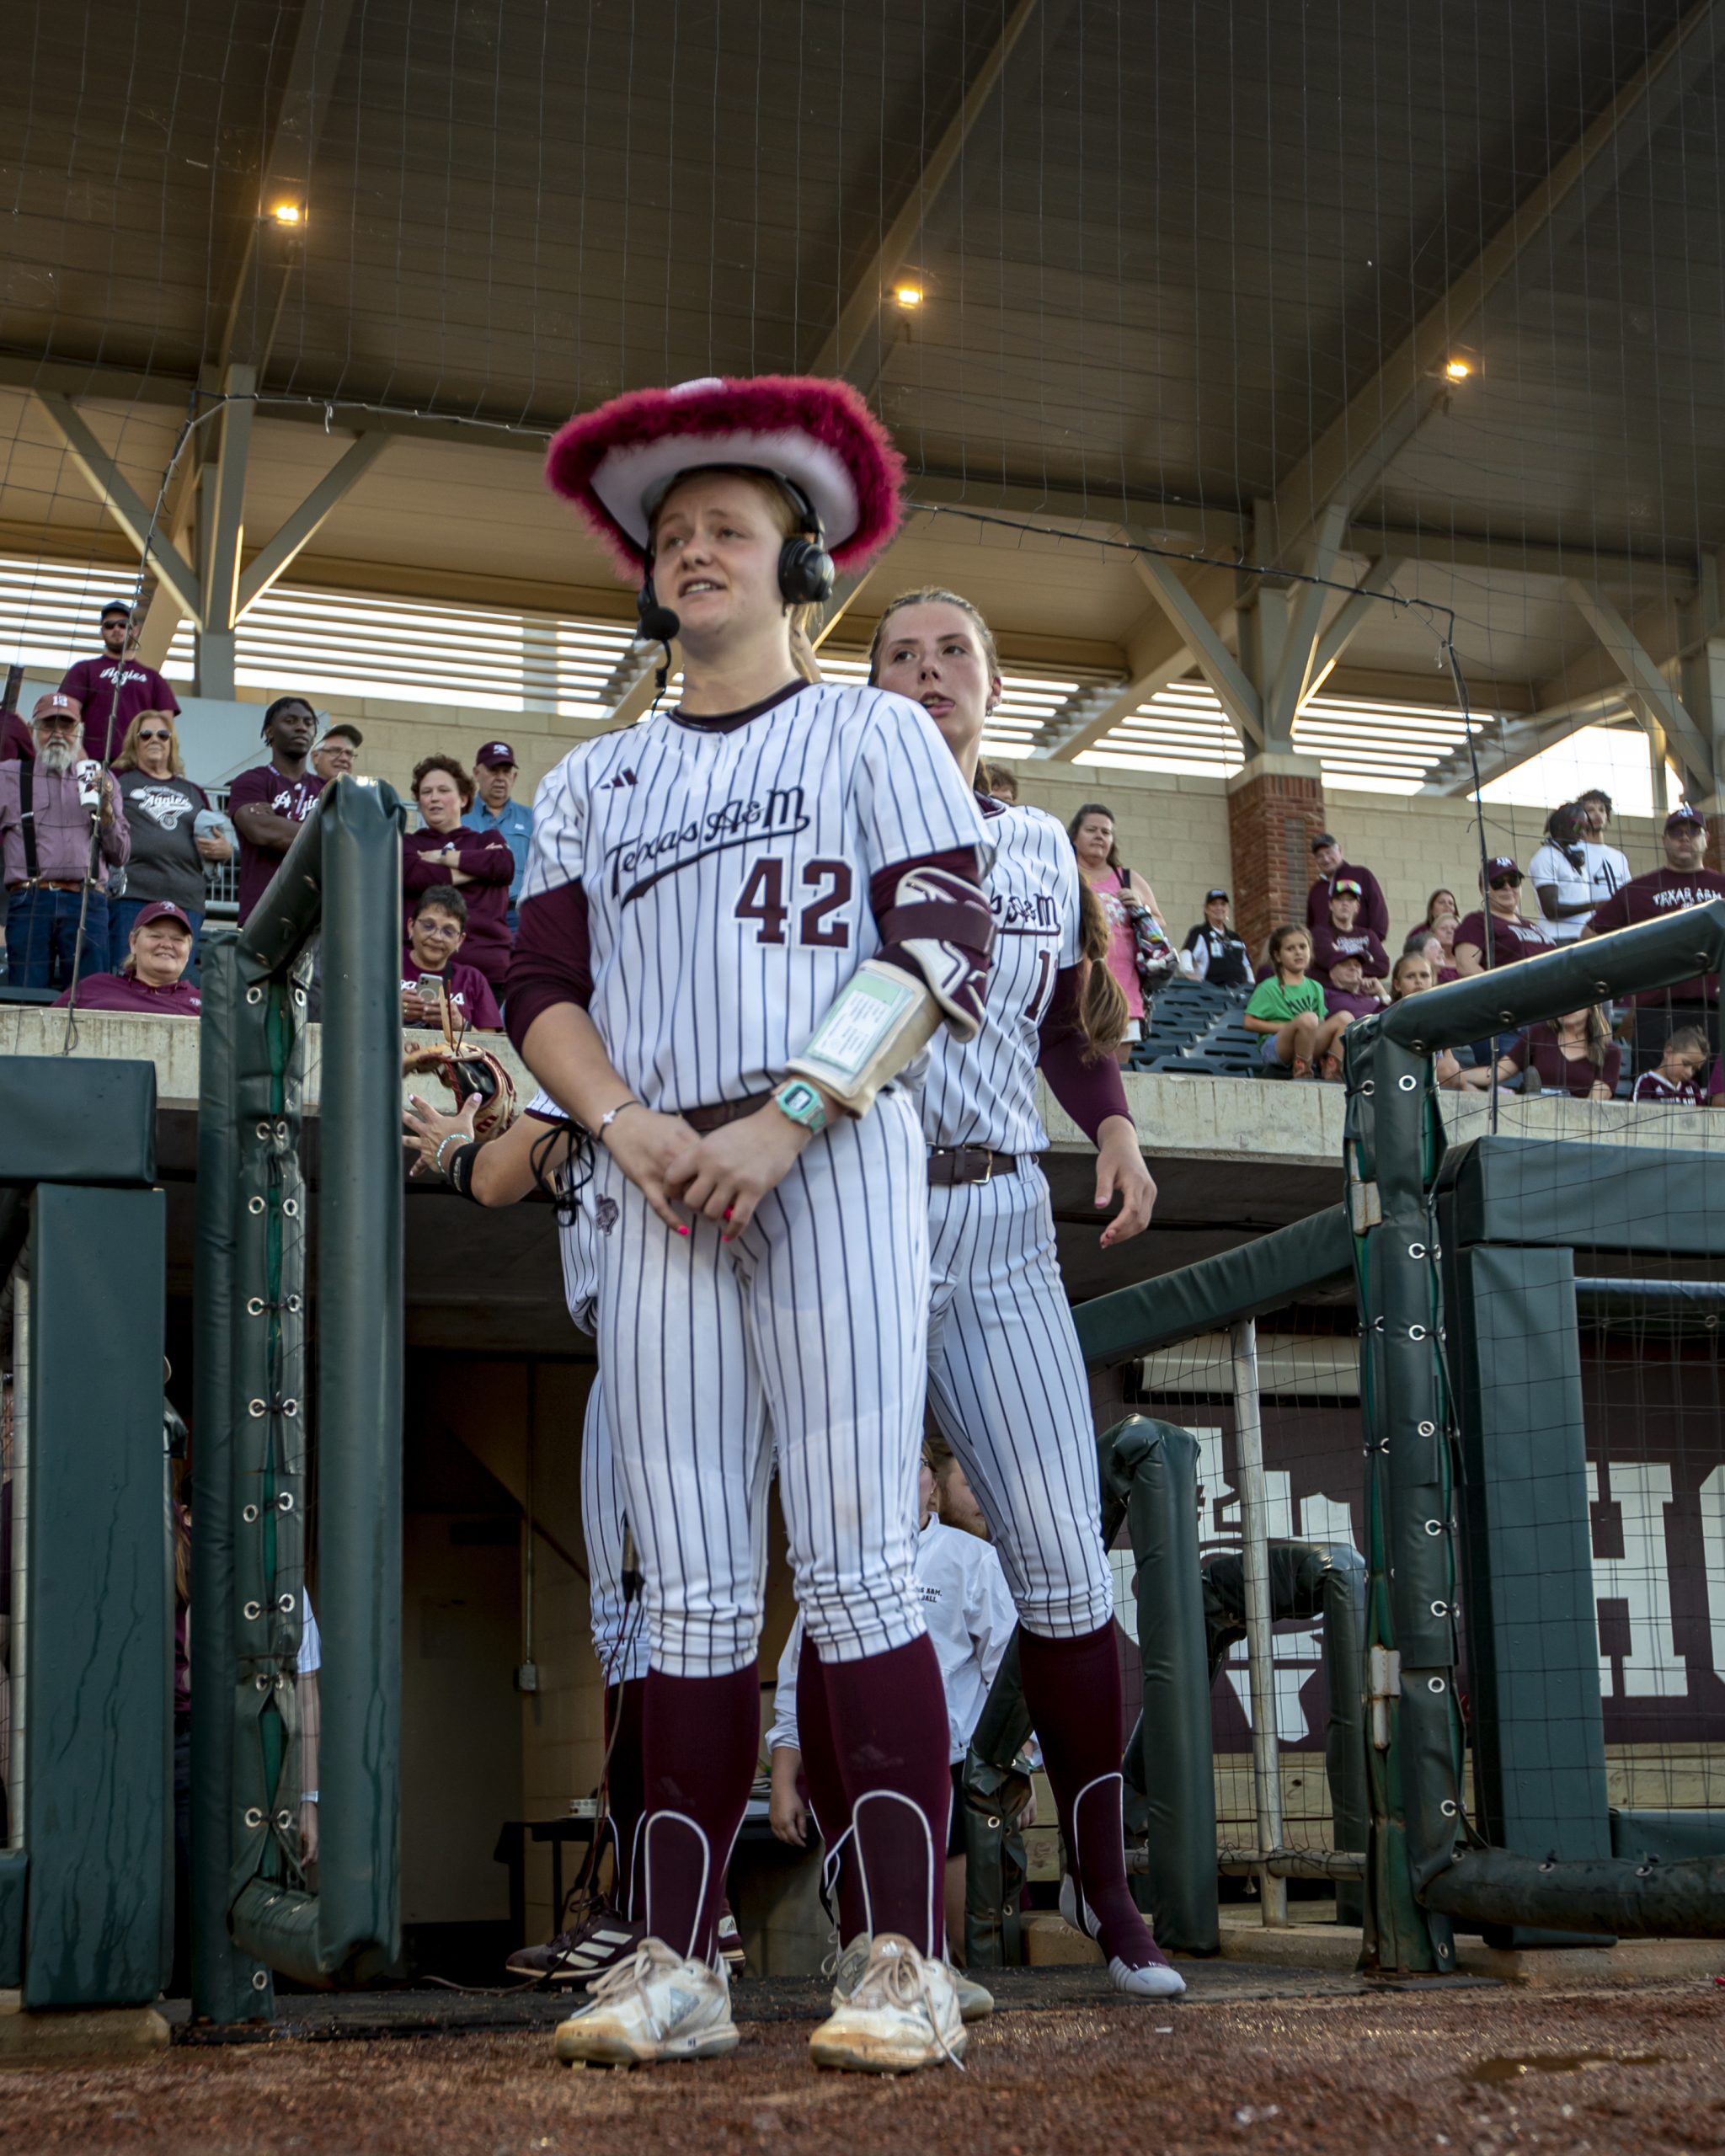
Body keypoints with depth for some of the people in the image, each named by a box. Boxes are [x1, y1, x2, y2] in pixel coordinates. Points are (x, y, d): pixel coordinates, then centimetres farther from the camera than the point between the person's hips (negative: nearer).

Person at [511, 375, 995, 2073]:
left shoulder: (872, 733, 11)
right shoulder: (594, 782, 22)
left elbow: (942, 948, -1)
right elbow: (539, 987, 14)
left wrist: (782, 1121, -13)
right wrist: (626, 1121, -7)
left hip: (837, 1165, -3)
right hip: (655, 1187, 4)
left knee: (852, 1562, -10)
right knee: (692, 1593, 0)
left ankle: (906, 1961, -9)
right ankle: (677, 1964, 2)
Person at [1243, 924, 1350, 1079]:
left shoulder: (1315, 988, 19)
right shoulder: (1268, 987, 2)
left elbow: (1321, 1024, 22)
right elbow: (1249, 1022, -4)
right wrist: (1287, 1028, -9)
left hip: (1310, 1047, 5)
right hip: (1273, 1047, -5)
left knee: (1345, 1017, -17)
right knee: (1307, 1018, -35)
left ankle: (1332, 1069, -16)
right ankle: (1302, 1072, -20)